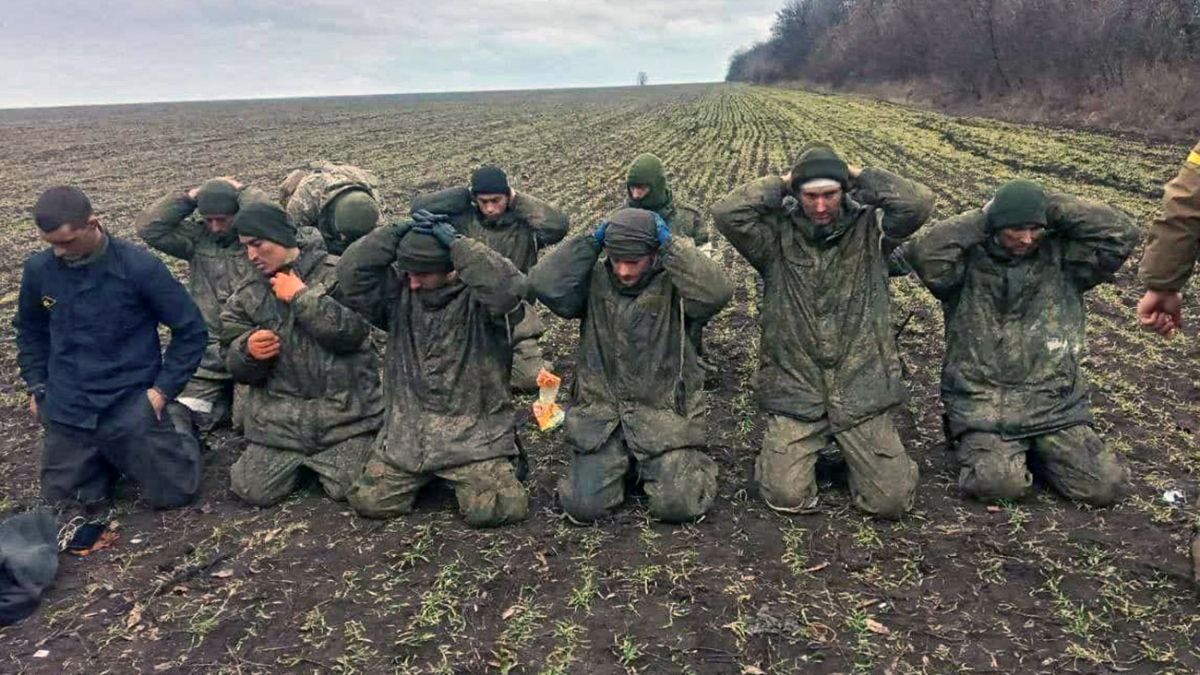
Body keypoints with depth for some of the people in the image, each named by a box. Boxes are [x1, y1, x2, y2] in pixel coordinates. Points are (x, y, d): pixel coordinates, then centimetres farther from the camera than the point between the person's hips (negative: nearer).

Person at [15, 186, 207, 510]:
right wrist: (37, 386, 9)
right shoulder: (38, 269, -3)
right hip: (66, 410, 4)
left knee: (172, 494, -1)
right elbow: (30, 329, 16)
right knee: (62, 498, 11)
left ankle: (176, 424, 26)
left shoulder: (140, 266, -16)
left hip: (132, 406, -4)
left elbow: (191, 330, -8)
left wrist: (164, 389, -10)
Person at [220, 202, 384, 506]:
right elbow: (235, 365, 8)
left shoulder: (338, 273, -4)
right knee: (253, 491, -4)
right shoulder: (246, 295, 9)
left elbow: (354, 331, -18)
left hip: (346, 409, -4)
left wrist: (302, 296, -16)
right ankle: (302, 461, 26)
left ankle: (321, 459, 22)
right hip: (279, 415, 4)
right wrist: (248, 350, -16)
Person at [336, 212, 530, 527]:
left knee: (491, 510, -17)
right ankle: (424, 478, 29)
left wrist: (456, 242, -26)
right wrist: (396, 233, -15)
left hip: (474, 432, -4)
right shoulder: (399, 291, 3)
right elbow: (351, 274, -8)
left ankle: (501, 468, 19)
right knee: (369, 502, -1)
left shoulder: (479, 297, -10)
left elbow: (509, 287, -32)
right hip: (407, 431, 4)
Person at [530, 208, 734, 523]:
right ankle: (623, 465, 25)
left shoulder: (674, 285, -5)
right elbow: (544, 284, -14)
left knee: (678, 505, -12)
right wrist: (591, 241, -12)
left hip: (665, 414, -2)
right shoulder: (594, 283, 1)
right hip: (602, 415, 2)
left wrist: (670, 244, -20)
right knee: (584, 506, -7)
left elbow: (717, 292, -25)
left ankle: (684, 463, 23)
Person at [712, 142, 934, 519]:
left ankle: (852, 450, 30)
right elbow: (726, 213, -17)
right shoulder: (776, 236, -2)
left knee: (892, 501, -1)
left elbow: (919, 203, -14)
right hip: (795, 393, -1)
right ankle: (787, 449, 25)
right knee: (787, 498, -9)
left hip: (862, 392, 1)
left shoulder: (870, 229, 1)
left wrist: (860, 176, -6)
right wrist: (781, 184, -8)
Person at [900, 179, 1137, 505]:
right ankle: (989, 448, 9)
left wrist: (1052, 206, -4)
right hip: (983, 403, -3)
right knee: (999, 483, -26)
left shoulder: (1063, 258, 7)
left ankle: (1035, 450, 19)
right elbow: (923, 253, -20)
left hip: (1055, 404, 3)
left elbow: (1122, 233, -5)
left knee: (1106, 485, -7)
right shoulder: (969, 261, -1)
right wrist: (981, 218, -11)